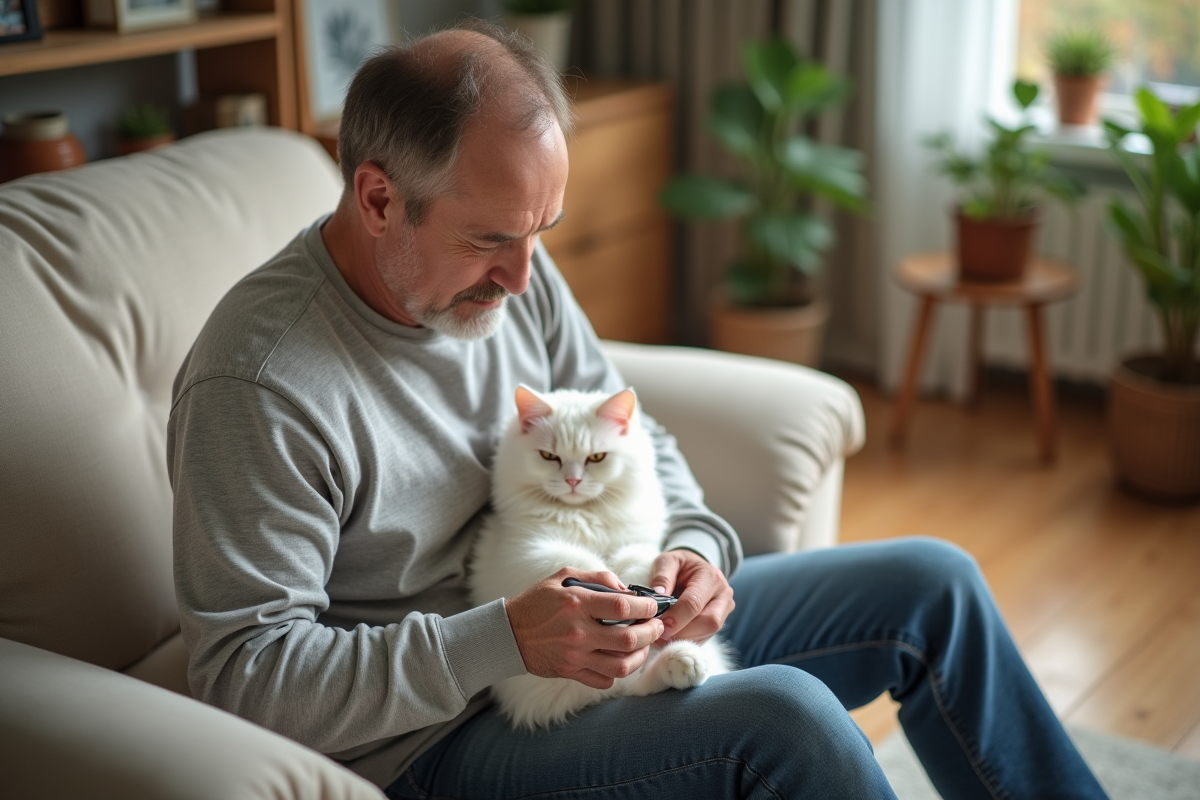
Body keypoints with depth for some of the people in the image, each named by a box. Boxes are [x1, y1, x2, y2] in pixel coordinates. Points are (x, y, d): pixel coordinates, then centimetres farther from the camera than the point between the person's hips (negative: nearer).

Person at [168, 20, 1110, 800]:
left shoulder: (508, 267, -2)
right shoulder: (255, 382, -24)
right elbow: (247, 676, -23)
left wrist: (693, 543, -11)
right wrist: (503, 642, -31)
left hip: (577, 623, 8)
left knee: (934, 584, 5)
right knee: (786, 717, -31)